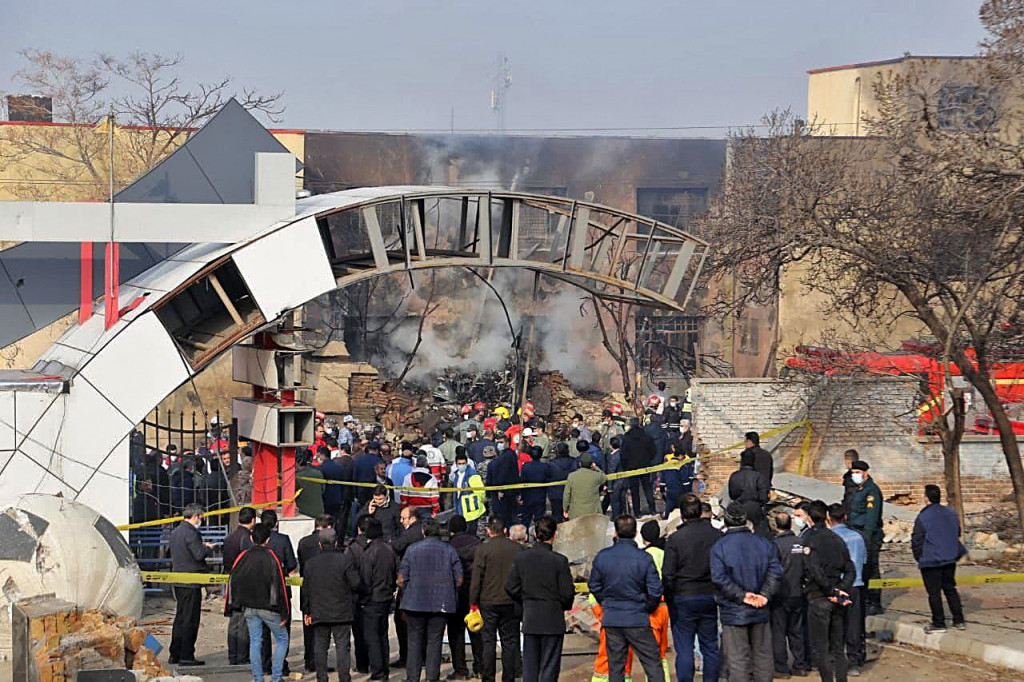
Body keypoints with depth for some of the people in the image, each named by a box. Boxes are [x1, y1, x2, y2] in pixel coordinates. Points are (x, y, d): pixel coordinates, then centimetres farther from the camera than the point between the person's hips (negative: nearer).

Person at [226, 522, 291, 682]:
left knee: (255, 642, 10)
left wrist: (231, 605, 13)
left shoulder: (244, 557, -1)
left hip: (249, 607, 3)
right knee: (282, 639, 11)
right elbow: (279, 585, -11)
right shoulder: (271, 558, -11)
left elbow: (233, 580, 2)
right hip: (268, 607, -3)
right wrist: (284, 613, -7)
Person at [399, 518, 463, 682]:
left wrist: (407, 596, 14)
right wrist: (449, 594, 16)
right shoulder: (449, 550, 1)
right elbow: (459, 579, 1)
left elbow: (402, 578, -1)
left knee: (415, 640, 6)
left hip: (415, 603, -1)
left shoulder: (412, 550, -1)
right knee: (435, 641, 6)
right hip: (441, 604, 1)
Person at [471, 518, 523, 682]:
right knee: (510, 642, 7)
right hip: (511, 603, 2)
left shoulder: (483, 549, -7)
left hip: (488, 602, -2)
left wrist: (473, 603, -1)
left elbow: (476, 578, -7)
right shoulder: (517, 549, 1)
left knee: (488, 642, 4)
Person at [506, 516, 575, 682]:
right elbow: (567, 593, -10)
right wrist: (564, 605, 11)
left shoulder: (521, 557, -1)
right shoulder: (559, 561, -13)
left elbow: (511, 587, 3)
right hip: (553, 619, -4)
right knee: (549, 667, 2)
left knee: (529, 665, 11)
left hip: (529, 619, 4)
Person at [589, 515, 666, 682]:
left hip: (611, 618, 3)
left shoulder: (602, 557, -1)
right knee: (653, 664, 2)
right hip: (637, 619, -3)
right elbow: (655, 590, -9)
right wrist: (648, 608, 9)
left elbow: (594, 586, 7)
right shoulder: (644, 558, -10)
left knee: (615, 666, 9)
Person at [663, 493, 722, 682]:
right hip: (710, 597, 3)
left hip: (683, 598, -3)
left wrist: (669, 599, 2)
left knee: (684, 648, 1)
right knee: (710, 647, 11)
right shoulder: (717, 535, -1)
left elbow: (668, 574, -10)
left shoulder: (675, 539, -11)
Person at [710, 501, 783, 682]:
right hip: (760, 612, 3)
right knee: (762, 654, 13)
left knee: (737, 658, 0)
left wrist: (741, 595, -14)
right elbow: (775, 571, -4)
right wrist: (765, 594, -8)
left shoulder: (719, 547, -8)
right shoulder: (763, 544, 2)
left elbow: (719, 578, -17)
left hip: (733, 612, -3)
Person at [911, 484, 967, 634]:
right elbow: (957, 534, 17)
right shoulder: (952, 514, 4)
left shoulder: (923, 517, -15)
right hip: (949, 560, 6)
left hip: (930, 561, -6)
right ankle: (958, 620, 16)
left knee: (934, 593, 2)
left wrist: (918, 557, 4)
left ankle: (938, 624, 5)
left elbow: (916, 540, -11)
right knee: (950, 589, 16)